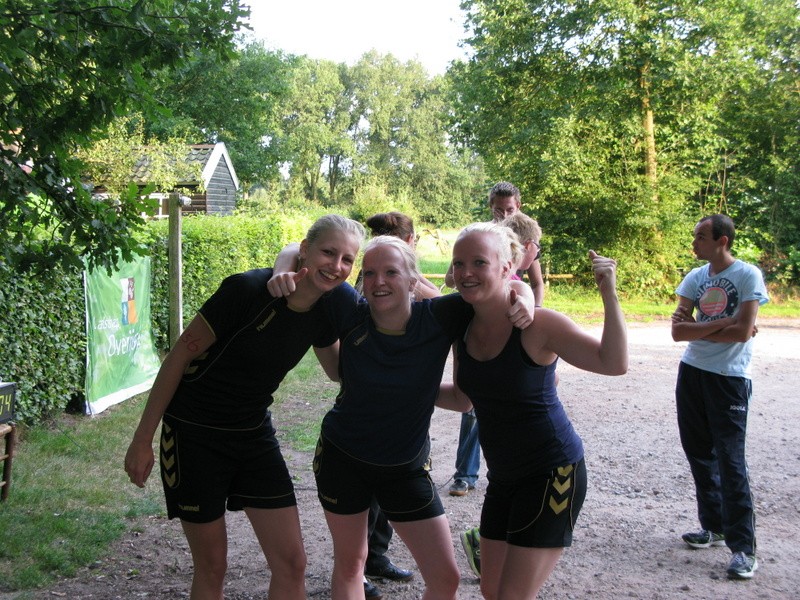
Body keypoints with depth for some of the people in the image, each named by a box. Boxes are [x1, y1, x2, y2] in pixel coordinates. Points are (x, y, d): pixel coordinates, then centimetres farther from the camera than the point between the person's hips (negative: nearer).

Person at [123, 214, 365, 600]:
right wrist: (143, 440, -13)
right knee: (211, 567, 6)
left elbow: (341, 370, 14)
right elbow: (180, 355, -16)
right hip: (195, 435, -5)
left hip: (254, 434, 5)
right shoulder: (248, 290, -24)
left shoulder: (326, 310, -5)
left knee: (292, 563, 1)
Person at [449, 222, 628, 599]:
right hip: (503, 477, 7)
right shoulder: (463, 330, -1)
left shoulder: (536, 326, -19)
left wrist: (609, 295, -32)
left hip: (553, 473, -7)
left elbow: (614, 363, -25)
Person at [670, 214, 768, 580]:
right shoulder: (695, 277, 6)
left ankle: (742, 547, -3)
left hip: (729, 378, -6)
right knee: (699, 453, 12)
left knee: (730, 460, -8)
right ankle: (713, 526, 27)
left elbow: (742, 332, -18)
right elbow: (677, 330, -4)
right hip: (692, 373, 6)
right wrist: (724, 322, -13)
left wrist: (697, 329, -8)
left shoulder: (748, 276, -10)